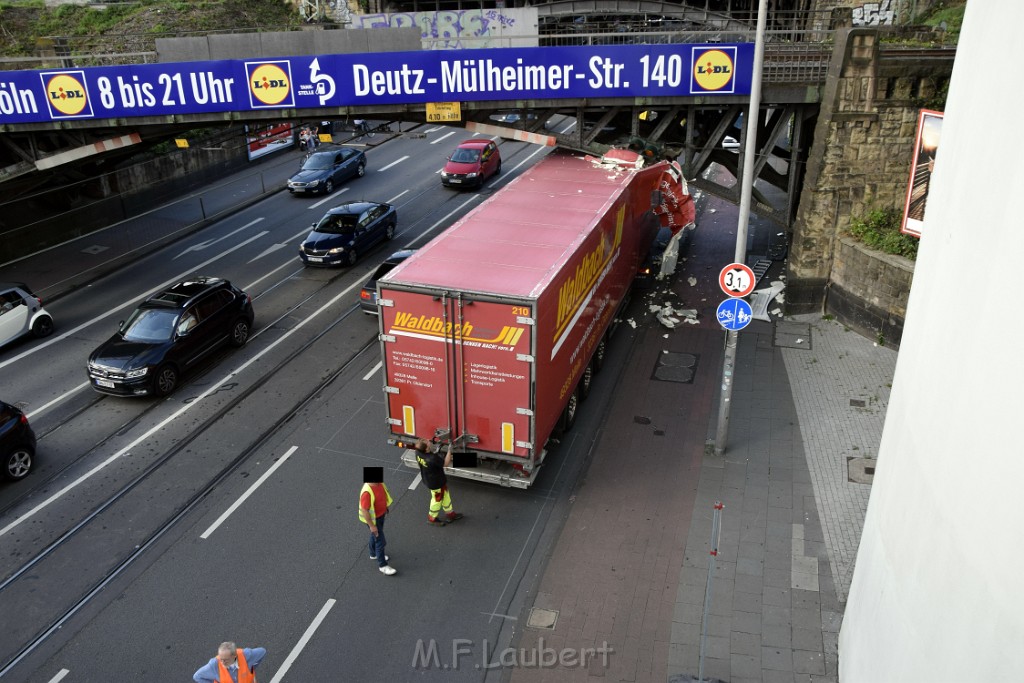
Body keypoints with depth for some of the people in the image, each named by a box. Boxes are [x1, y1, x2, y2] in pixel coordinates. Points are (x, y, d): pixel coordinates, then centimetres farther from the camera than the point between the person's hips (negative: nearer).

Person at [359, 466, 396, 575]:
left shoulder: (379, 483, -13)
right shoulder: (367, 492, -38)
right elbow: (364, 510, -30)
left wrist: (387, 507, 21)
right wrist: (371, 525, -23)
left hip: (381, 514, 8)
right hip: (373, 518, -8)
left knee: (375, 536, 29)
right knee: (381, 541, 5)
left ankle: (374, 554, 53)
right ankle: (382, 565, 23)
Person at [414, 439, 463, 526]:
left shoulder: (418, 452, -20)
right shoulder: (433, 459, -41)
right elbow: (446, 464, -26)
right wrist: (449, 451, -20)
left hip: (428, 479, 7)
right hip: (436, 482, -7)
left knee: (445, 495, 25)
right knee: (437, 499, 19)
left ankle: (450, 513, 43)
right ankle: (432, 518, 40)